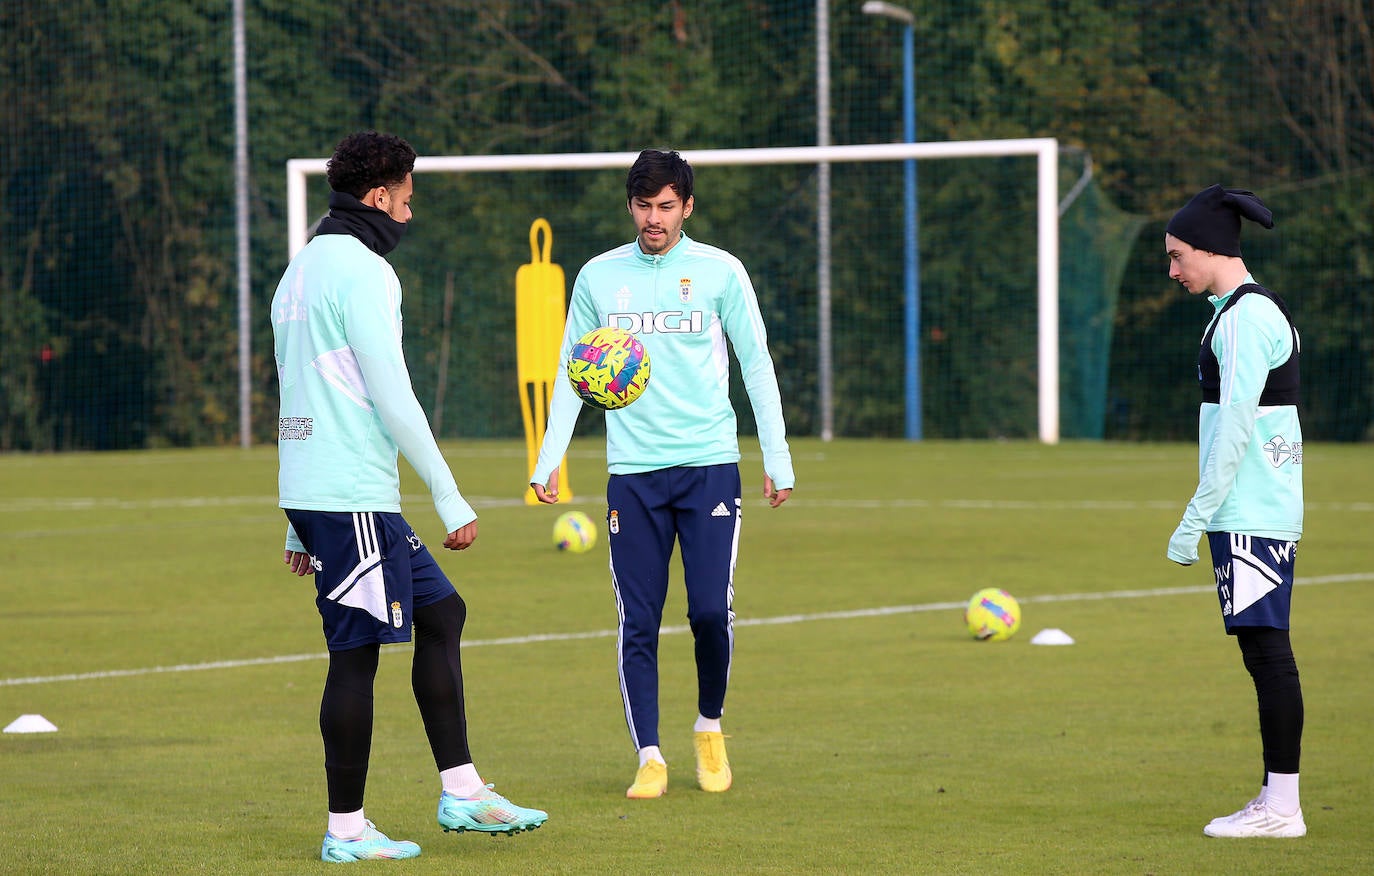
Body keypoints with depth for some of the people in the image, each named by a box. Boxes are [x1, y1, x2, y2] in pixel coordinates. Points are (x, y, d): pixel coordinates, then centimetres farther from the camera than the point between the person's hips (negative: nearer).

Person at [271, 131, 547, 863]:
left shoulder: (302, 270, 18)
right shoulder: (362, 271, -11)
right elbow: (391, 396, -17)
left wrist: (298, 529, 23)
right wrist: (451, 500, -12)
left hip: (311, 494, 10)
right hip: (352, 495, -10)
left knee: (441, 612, 14)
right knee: (356, 652, -4)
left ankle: (461, 793, 14)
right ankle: (346, 831, 1)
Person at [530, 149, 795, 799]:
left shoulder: (720, 272, 3)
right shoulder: (598, 277, 7)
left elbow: (756, 363, 6)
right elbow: (571, 374, 11)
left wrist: (777, 458, 2)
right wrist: (548, 460, 2)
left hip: (710, 463, -1)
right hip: (632, 470, 1)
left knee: (711, 609, -8)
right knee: (638, 622, -2)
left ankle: (710, 727, 17)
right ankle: (649, 759, 4)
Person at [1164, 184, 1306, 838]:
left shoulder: (1246, 315, -14)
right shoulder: (1255, 310, 17)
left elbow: (1236, 426, -19)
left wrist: (1195, 518, -18)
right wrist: (1207, 515, 23)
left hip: (1250, 515, -10)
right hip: (1261, 512, 10)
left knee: (1266, 649, -9)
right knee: (1264, 652, 10)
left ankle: (1281, 806, -9)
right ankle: (1275, 801, 13)